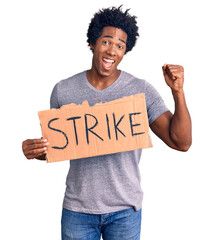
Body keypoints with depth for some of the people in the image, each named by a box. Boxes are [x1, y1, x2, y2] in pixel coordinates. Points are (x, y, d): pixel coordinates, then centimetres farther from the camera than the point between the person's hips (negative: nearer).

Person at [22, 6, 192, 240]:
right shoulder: (63, 91, -3)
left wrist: (177, 91, -21)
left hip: (125, 211, 0)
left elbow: (181, 142, -11)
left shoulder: (141, 91, -7)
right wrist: (35, 150, -13)